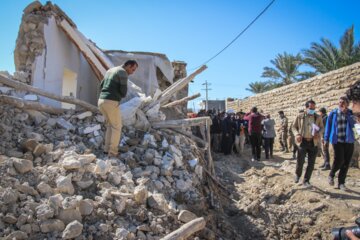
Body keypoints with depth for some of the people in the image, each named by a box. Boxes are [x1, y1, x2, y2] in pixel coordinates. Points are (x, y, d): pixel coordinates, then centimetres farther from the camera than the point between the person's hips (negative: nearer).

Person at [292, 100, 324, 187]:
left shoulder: (318, 117, 5)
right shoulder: (300, 116, 1)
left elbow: (322, 127, 12)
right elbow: (294, 127, 7)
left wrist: (318, 132, -10)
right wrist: (297, 134, -12)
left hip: (313, 143, 2)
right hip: (302, 141, -2)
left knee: (311, 163, 4)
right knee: (300, 161, -6)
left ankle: (306, 180, 19)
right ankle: (297, 174, 25)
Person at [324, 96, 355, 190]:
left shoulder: (350, 113, 6)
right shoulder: (333, 113, 2)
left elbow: (353, 124, -10)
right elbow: (328, 126, 4)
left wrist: (346, 114, -17)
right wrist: (326, 139, 2)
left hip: (349, 141, 2)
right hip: (337, 140, -2)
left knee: (346, 163, 4)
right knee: (339, 160, -13)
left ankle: (341, 183, 17)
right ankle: (331, 175, 15)